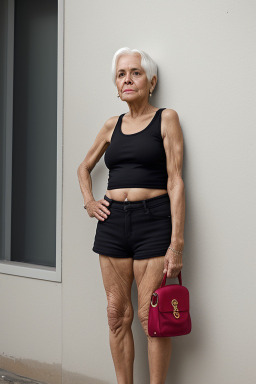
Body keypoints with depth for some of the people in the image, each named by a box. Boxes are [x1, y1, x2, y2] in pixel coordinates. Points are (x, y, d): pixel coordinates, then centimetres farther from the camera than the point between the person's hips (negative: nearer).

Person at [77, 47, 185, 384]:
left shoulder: (166, 118, 0)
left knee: (151, 316, -4)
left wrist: (176, 242, -13)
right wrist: (88, 201, 11)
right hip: (113, 221, 5)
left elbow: (175, 181, -7)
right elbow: (84, 167, 30)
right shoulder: (113, 125, 14)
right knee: (117, 314, 7)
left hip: (153, 220, -5)